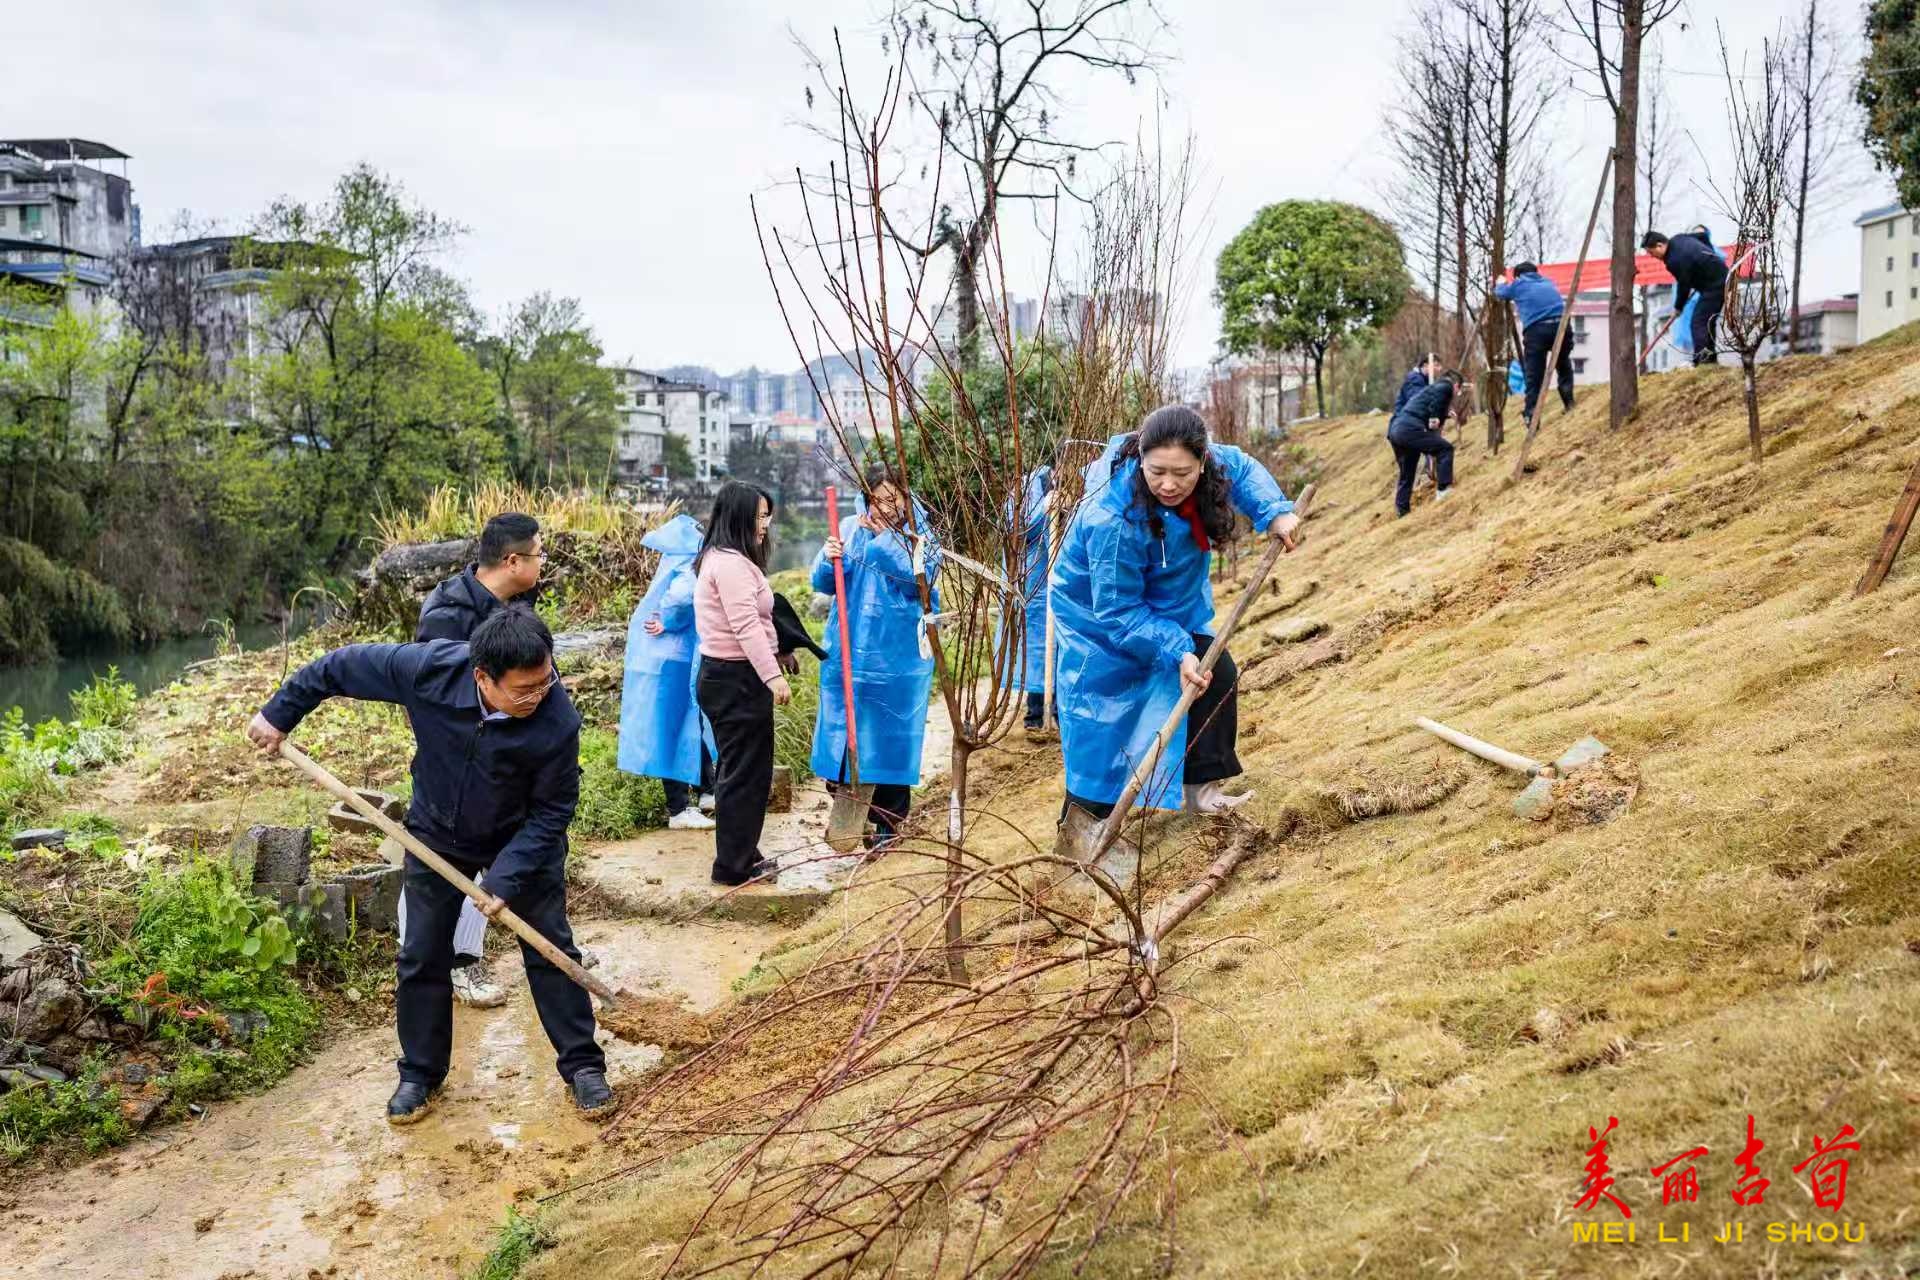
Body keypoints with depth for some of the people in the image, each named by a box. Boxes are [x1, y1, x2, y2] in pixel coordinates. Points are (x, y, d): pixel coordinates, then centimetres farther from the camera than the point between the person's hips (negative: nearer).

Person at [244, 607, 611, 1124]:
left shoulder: (558, 721, -35)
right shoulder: (428, 668, -33)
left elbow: (552, 812, -21)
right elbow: (342, 666, -15)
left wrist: (506, 877, -27)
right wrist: (279, 714, -6)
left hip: (522, 839, -2)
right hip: (437, 834, 2)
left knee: (551, 949, 3)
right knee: (422, 957, 8)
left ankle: (582, 1064, 18)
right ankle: (420, 1073, 25)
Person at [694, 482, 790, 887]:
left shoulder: (719, 558, 16)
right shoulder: (731, 563, -18)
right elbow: (746, 626, -26)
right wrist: (773, 676, -30)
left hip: (724, 675, 11)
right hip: (737, 679, -11)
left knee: (736, 769, 17)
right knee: (745, 772, -3)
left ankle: (740, 854, 27)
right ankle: (734, 867, 5)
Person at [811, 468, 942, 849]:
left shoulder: (921, 534, -3)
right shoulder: (851, 527, 3)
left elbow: (919, 578, -19)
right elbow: (822, 582, 1)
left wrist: (883, 537, -22)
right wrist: (830, 559, -21)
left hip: (899, 654, -2)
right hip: (849, 649, 3)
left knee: (891, 732, 4)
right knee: (844, 727, 8)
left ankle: (888, 821, 16)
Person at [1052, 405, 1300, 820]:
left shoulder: (1209, 463, -23)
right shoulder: (1113, 521, -41)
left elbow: (1242, 467, 2)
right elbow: (1118, 612, -32)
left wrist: (1274, 512, -14)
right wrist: (1176, 650, -39)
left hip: (1171, 605, 7)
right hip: (1099, 614, -6)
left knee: (1217, 676, -1)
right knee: (1102, 715, -5)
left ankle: (1201, 787, 12)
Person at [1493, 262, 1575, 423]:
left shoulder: (1518, 284, 18)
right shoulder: (1548, 283, 28)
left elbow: (1500, 293, 37)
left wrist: (1501, 284, 61)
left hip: (1536, 330, -3)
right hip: (1560, 326, 3)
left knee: (1534, 377, -2)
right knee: (1564, 367, 22)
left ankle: (1531, 417, -7)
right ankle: (1569, 404, 17)